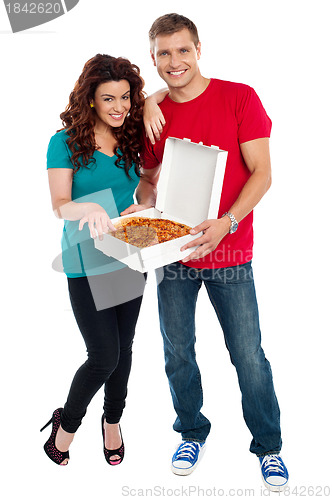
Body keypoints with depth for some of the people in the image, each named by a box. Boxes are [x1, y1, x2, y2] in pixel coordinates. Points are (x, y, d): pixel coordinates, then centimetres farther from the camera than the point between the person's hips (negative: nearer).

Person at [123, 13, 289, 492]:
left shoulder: (239, 98, -6)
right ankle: (192, 432, 38)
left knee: (248, 356, 3)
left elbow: (262, 173, -9)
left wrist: (226, 223, -23)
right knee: (177, 353, 13)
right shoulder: (152, 115, 5)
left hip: (228, 252, -3)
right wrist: (141, 204, -9)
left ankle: (268, 445, 28)